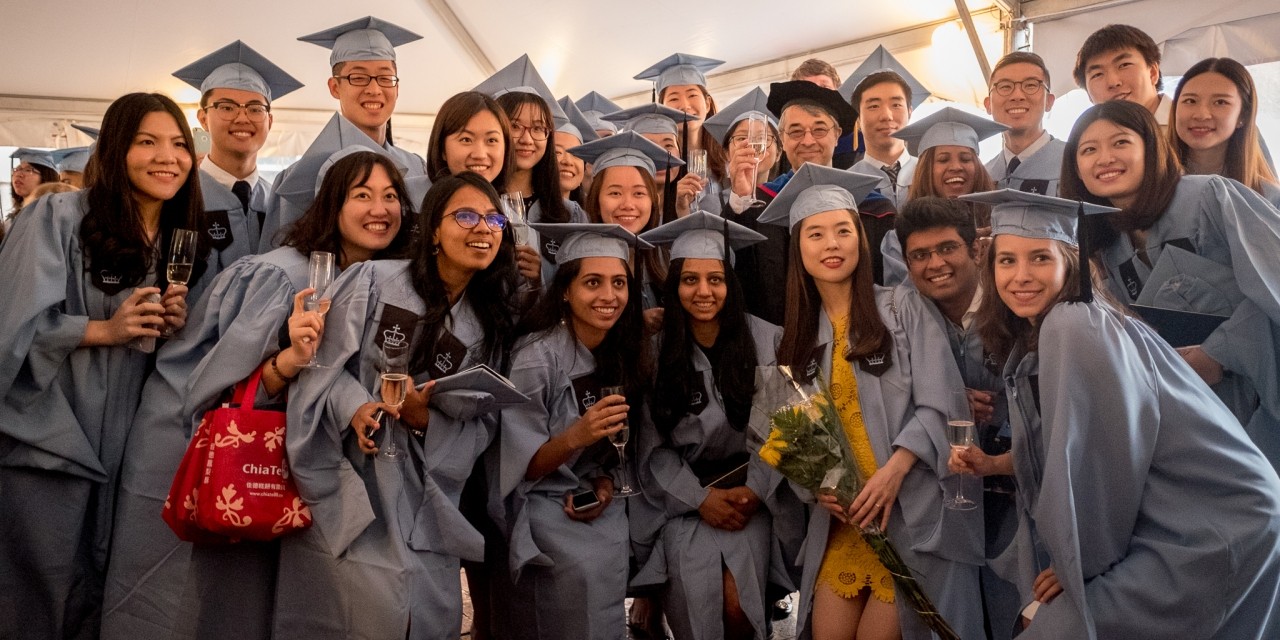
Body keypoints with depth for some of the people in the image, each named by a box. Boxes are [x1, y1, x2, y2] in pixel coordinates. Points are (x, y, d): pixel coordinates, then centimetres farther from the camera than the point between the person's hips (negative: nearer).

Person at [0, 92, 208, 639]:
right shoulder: (58, 217, -9)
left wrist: (175, 324, -5)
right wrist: (104, 330, -21)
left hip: (120, 444, 5)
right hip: (46, 437, -5)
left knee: (94, 593, 15)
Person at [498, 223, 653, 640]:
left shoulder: (628, 356, 1)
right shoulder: (536, 357, -17)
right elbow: (517, 466, -14)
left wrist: (606, 484, -8)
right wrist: (575, 438, -31)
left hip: (599, 508, 5)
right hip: (542, 507, -5)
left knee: (609, 563, -21)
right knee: (588, 570, -27)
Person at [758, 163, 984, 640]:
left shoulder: (903, 308, -2)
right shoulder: (797, 334, 10)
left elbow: (939, 406, -9)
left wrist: (892, 471, -21)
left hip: (913, 511, -3)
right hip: (840, 516, 4)